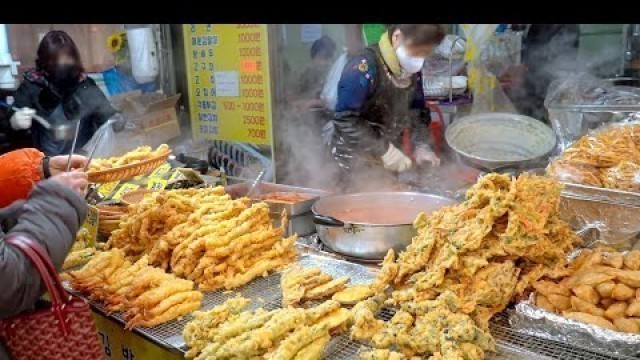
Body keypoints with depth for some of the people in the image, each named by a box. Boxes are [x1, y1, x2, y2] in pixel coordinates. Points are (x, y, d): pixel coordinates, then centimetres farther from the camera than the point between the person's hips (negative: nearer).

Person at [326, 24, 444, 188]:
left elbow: (418, 110, 8)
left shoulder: (411, 70, -1)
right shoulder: (364, 67, -24)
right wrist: (383, 150, -27)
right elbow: (345, 119, -27)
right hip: (355, 158, -7)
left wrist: (421, 146, -8)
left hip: (389, 155, 7)